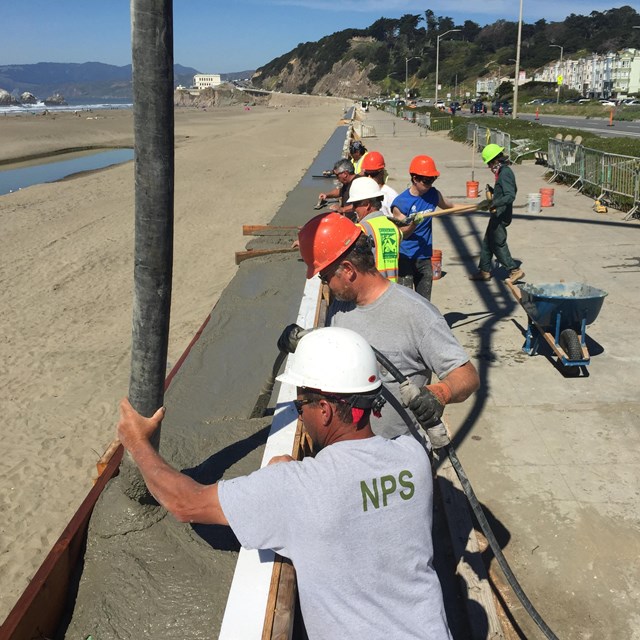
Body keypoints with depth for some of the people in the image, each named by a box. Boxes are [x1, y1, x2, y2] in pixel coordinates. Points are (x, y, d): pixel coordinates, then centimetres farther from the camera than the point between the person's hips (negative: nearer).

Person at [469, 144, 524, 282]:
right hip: (498, 215, 10)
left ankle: (515, 270, 3)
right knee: (487, 243, 16)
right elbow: (513, 190, 23)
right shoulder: (506, 171, 10)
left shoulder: (504, 174, -20)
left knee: (498, 244, -3)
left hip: (500, 215, -10)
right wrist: (494, 191, 21)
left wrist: (495, 204, -40)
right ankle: (484, 271, 25)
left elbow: (510, 196, -31)